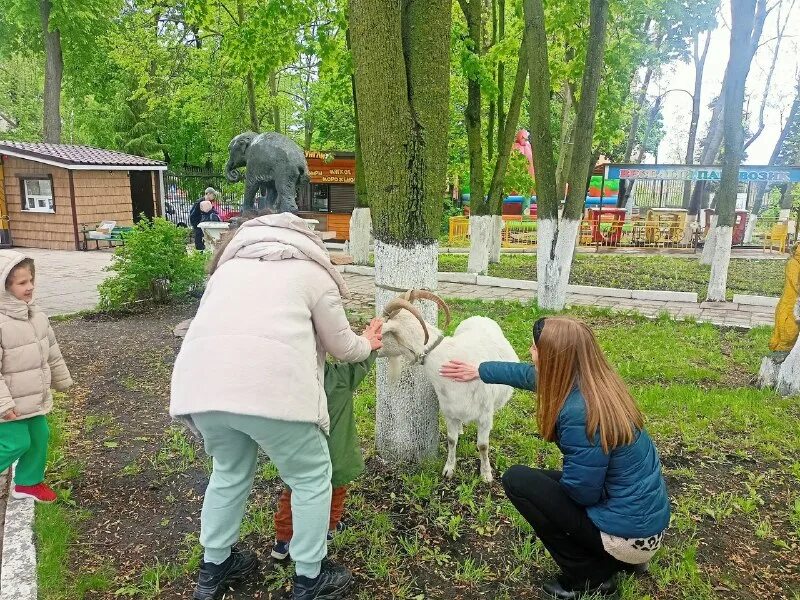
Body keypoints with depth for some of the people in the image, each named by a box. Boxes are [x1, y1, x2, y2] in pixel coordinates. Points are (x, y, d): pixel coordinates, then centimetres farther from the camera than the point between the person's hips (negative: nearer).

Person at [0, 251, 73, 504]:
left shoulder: (35, 315, 0)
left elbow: (52, 351, 12)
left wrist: (61, 380, 19)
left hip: (34, 397, 8)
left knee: (39, 438, 15)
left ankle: (29, 482, 35)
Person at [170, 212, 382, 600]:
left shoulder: (230, 263, 31)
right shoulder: (315, 272, 17)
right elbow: (342, 347, 21)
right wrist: (366, 345, 43)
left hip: (200, 380, 6)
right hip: (270, 384, -5)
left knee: (229, 470, 30)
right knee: (311, 478, 17)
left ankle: (214, 568, 44)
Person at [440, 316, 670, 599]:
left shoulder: (579, 413, -31)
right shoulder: (596, 381, -2)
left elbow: (583, 492, -22)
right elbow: (529, 374, 14)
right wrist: (479, 370, 26)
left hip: (628, 535, -8)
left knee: (517, 479, -5)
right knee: (544, 480, 22)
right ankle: (622, 559, 19)